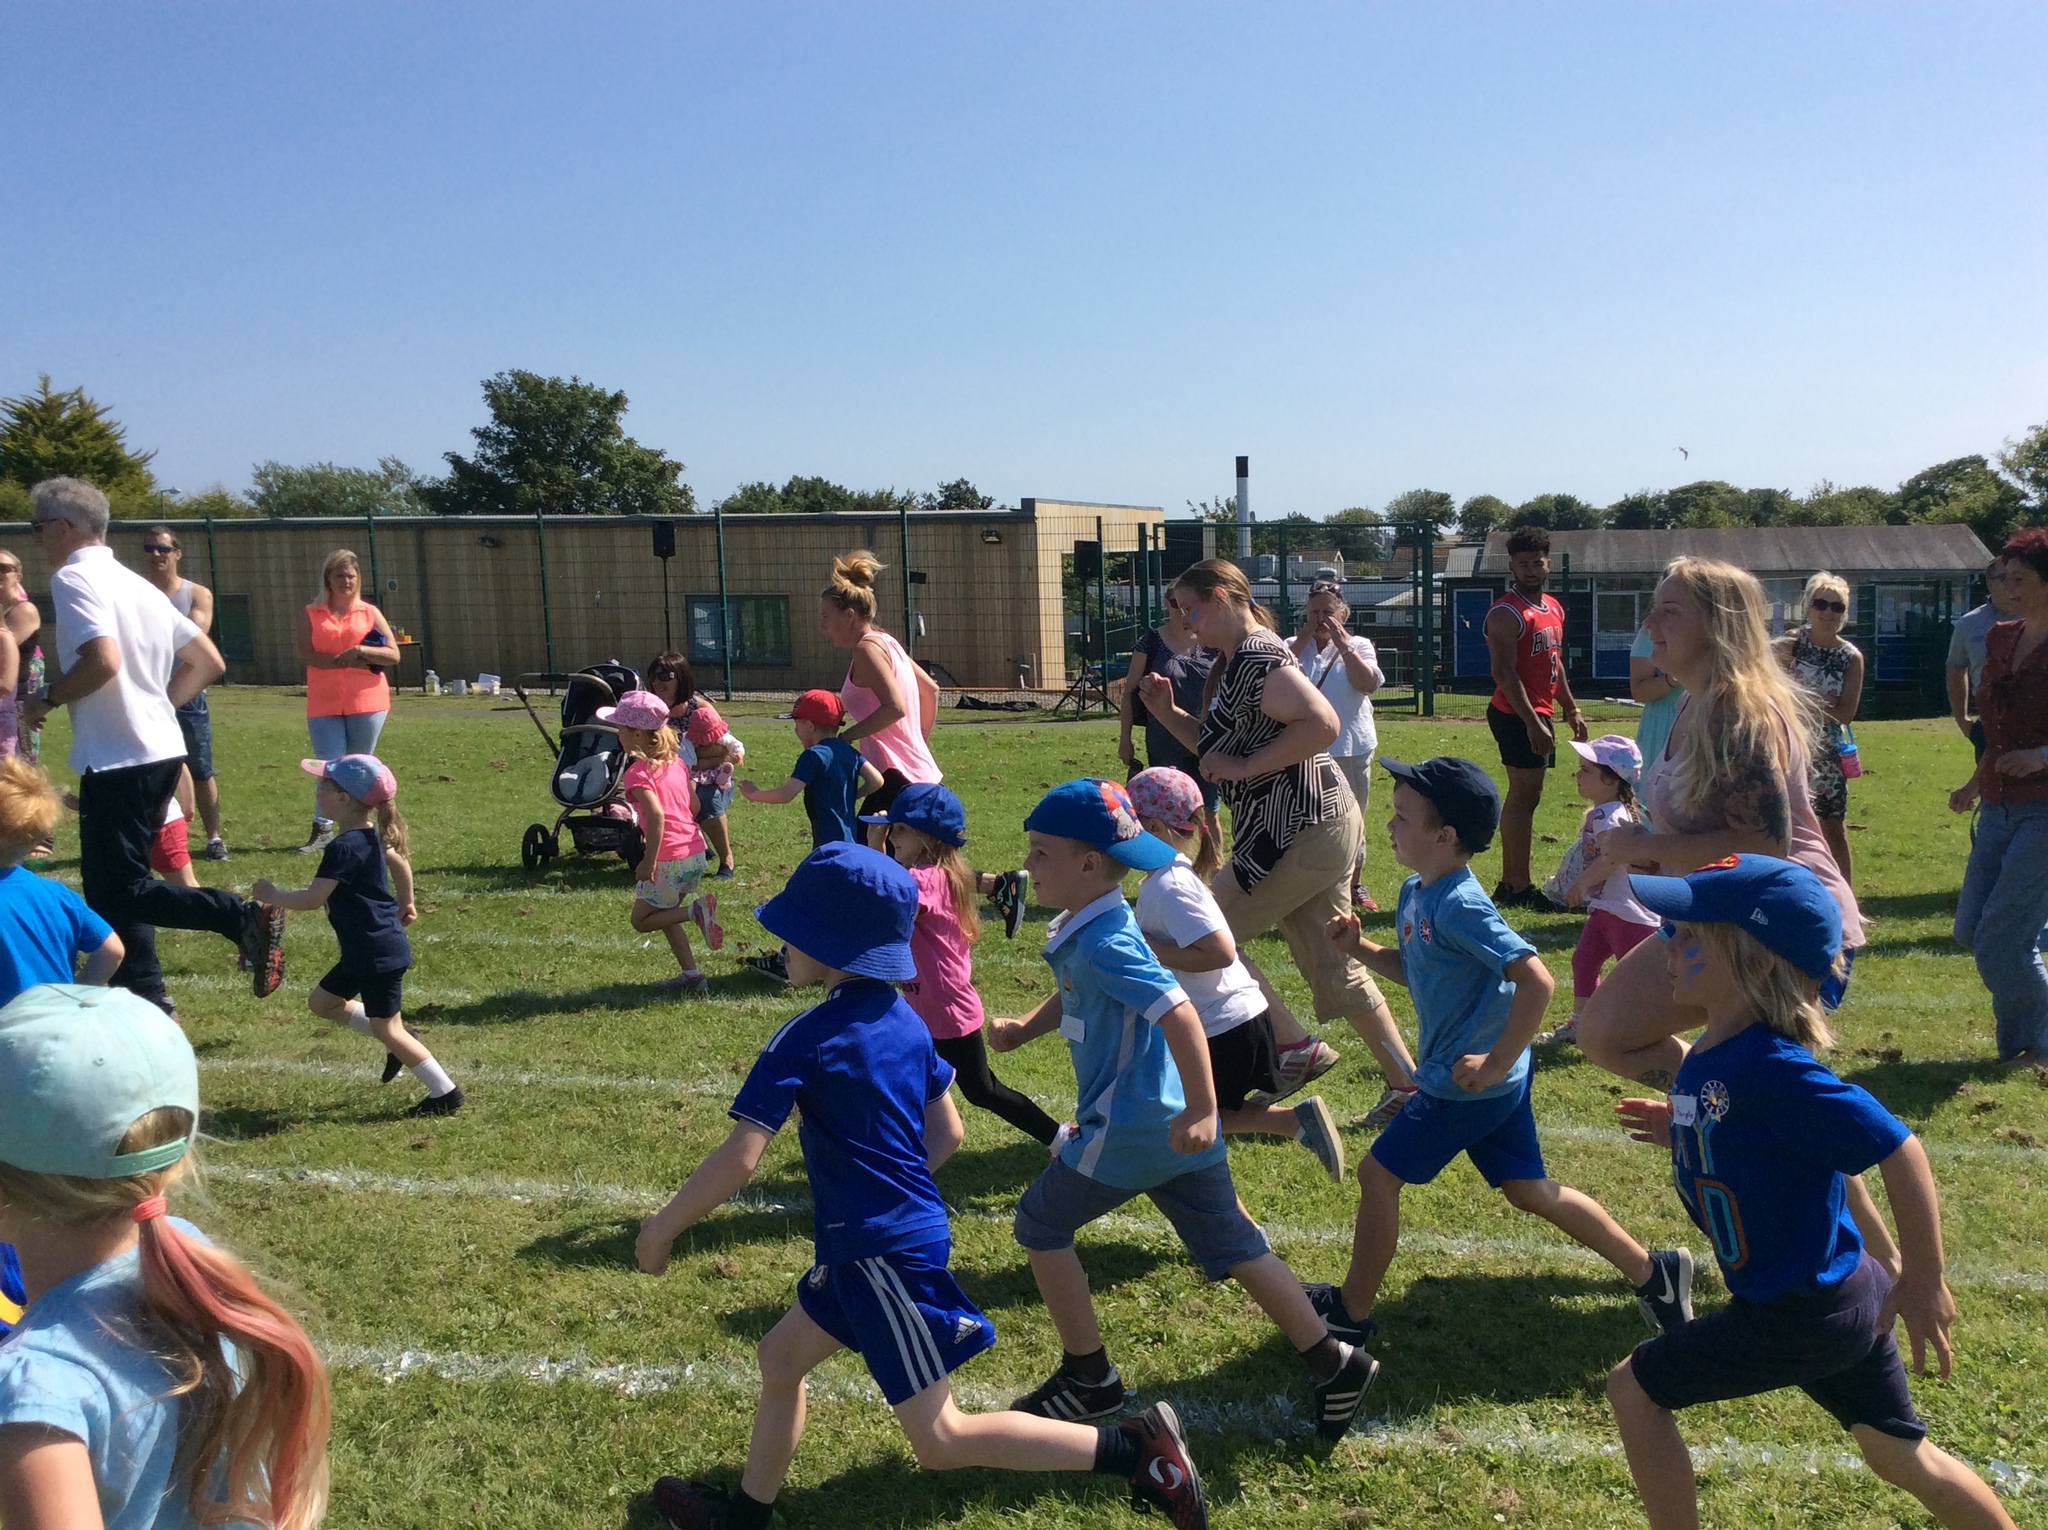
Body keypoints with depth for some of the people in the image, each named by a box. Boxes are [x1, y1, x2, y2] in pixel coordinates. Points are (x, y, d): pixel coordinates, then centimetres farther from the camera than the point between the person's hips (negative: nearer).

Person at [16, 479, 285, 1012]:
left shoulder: (74, 578, -10)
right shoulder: (137, 584, 17)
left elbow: (103, 660, -26)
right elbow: (208, 663, 17)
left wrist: (45, 699, -11)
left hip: (118, 760, -9)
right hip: (161, 751, 9)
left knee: (118, 891, -5)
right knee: (113, 884, 16)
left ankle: (247, 918, -20)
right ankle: (145, 1001, 18)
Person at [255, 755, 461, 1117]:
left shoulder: (345, 847, -23)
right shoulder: (370, 837, 6)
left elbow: (312, 899, -26)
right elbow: (399, 862, 24)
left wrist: (272, 894, -8)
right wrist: (405, 904, 38)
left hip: (379, 954, -10)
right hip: (364, 951, 10)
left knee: (387, 1030, -1)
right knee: (322, 1001, 20)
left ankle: (445, 1093, 6)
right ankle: (397, 1040, 23)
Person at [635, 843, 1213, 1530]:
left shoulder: (805, 1040, -20)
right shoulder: (904, 1021, 3)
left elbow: (738, 1160, -23)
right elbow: (947, 1133, 10)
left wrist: (663, 1226, -8)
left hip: (887, 1255, -9)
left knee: (941, 1439, 1)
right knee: (782, 1354, 23)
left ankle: (1135, 1447, -1)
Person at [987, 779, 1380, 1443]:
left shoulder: (1104, 943, -21)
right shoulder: (1087, 928, 8)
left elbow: (1179, 1013, -31)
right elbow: (1075, 998, 27)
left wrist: (1203, 1111, -31)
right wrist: (1024, 1028, 13)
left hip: (1130, 1127, -9)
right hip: (1173, 1125, 9)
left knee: (1042, 1223, 8)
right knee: (1233, 1245, 15)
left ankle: (1088, 1377, 18)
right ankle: (1333, 1363, 19)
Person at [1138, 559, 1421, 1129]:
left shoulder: (1257, 656, -16)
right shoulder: (1235, 661, 16)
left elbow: (1322, 725, -28)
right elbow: (1217, 745, 23)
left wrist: (1243, 766, -22)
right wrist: (1167, 712, 9)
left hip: (1303, 830, -11)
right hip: (1321, 828, 11)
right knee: (1333, 967, 16)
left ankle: (1296, 1048, 8)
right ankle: (1405, 1083, 22)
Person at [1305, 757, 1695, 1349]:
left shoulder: (1459, 906, -25)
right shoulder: (1415, 892, 4)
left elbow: (1536, 980, -30)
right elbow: (1410, 967, 19)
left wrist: (1494, 1065, -25)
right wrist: (1359, 947, 1)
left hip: (1469, 1083, -9)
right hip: (1489, 1078, 10)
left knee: (1379, 1173, 1)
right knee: (1527, 1189, 19)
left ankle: (1351, 1309, 18)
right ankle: (1651, 1272, 30)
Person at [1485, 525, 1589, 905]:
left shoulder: (1553, 608, 15)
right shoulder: (1507, 613, -14)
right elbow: (1504, 673, -21)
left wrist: (1571, 709, 19)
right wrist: (1533, 724, -25)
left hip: (1540, 714, 10)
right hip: (1518, 716, -9)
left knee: (1525, 797, 12)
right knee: (1524, 796, -7)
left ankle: (1509, 883, 20)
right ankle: (1520, 886, -2)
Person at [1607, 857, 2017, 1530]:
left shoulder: (1772, 1069, -30)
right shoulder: (1712, 1053, -2)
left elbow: (1897, 1149, -26)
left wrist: (1923, 1284, -19)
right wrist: (1680, 1132, 4)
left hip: (1799, 1313, -8)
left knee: (1634, 1390, 4)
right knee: (1899, 1455, 25)